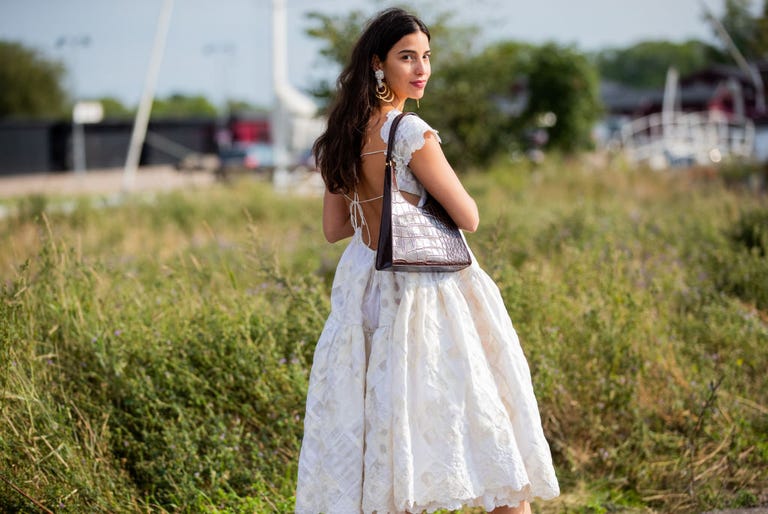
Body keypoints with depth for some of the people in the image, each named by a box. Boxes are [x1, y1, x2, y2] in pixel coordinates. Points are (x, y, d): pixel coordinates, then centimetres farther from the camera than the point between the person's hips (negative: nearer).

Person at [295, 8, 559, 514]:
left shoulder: (345, 134, 6)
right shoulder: (410, 133, -16)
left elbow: (333, 228, 14)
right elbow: (468, 217, -12)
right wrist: (436, 190, 7)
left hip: (364, 291, 8)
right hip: (422, 292, -7)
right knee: (491, 424, 3)